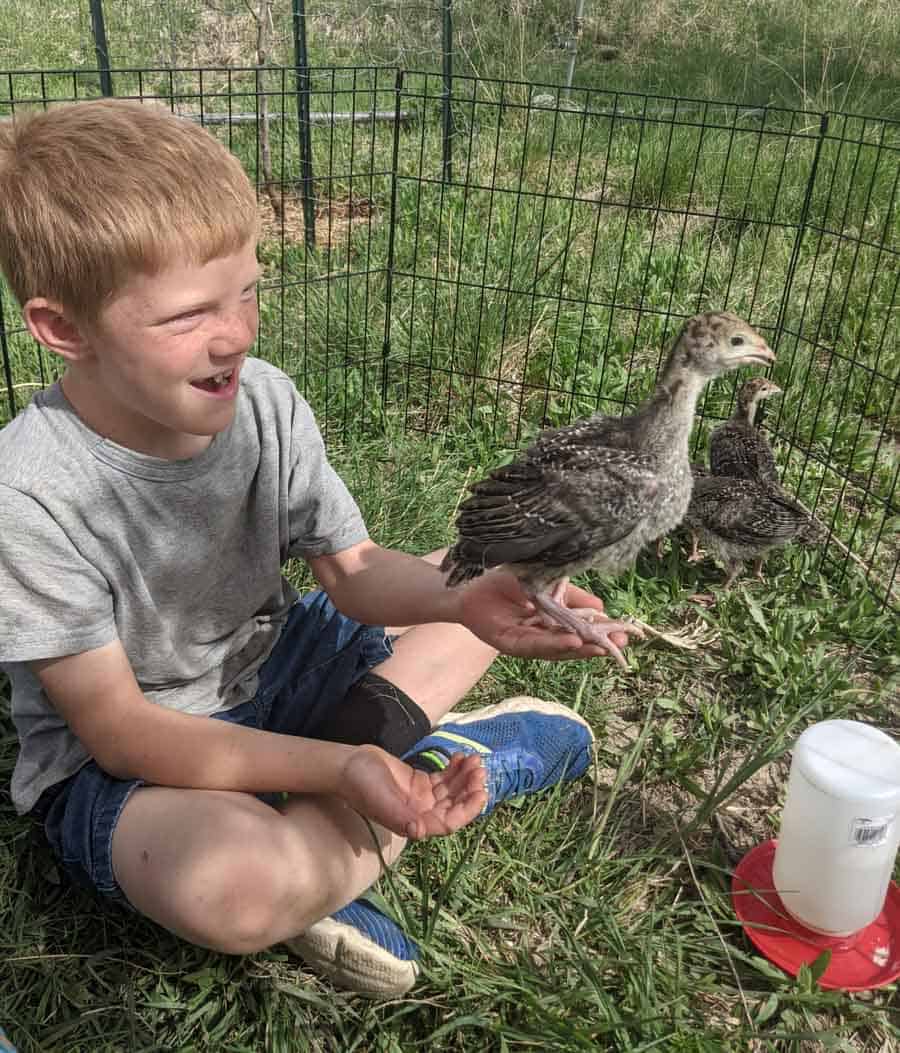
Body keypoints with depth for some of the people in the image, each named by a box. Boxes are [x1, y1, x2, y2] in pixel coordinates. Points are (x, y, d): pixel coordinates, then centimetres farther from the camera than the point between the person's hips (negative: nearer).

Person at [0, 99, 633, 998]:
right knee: (230, 888, -39)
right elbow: (117, 730, -24)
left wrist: (464, 603, -29)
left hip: (270, 669, 5)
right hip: (115, 766, -5)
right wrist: (340, 769, -36)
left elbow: (354, 571, -7)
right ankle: (465, 756, -12)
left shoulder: (264, 400, -13)